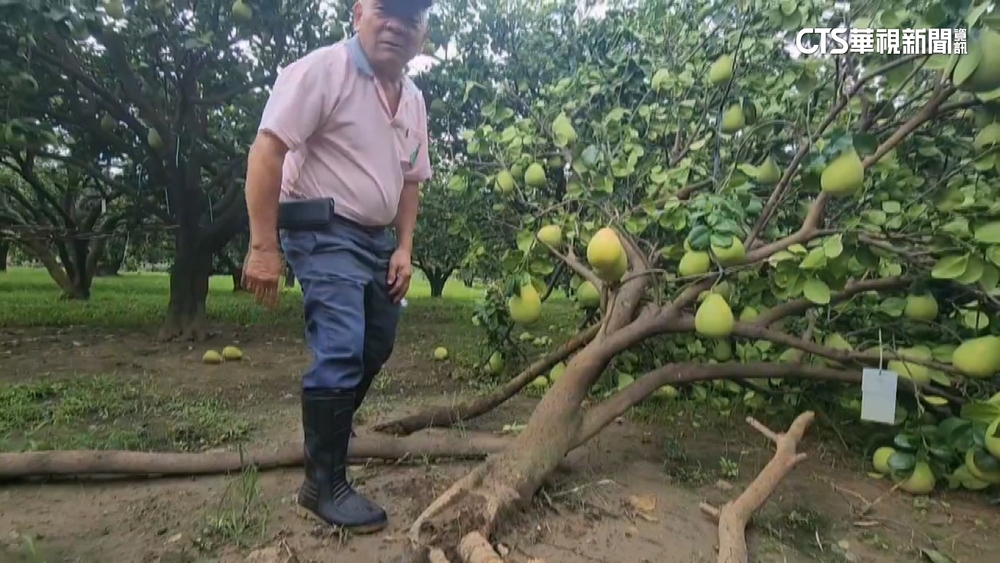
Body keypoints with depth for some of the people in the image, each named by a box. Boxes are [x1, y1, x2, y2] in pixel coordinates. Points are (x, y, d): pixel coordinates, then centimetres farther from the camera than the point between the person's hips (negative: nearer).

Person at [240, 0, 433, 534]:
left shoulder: (413, 99, 11)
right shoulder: (322, 70, -13)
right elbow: (266, 151, -19)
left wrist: (403, 247, 8)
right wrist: (263, 245, -24)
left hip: (378, 237, 9)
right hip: (325, 232, -8)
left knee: (376, 347, 15)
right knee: (341, 351, -14)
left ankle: (328, 433, 38)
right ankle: (324, 484, 3)